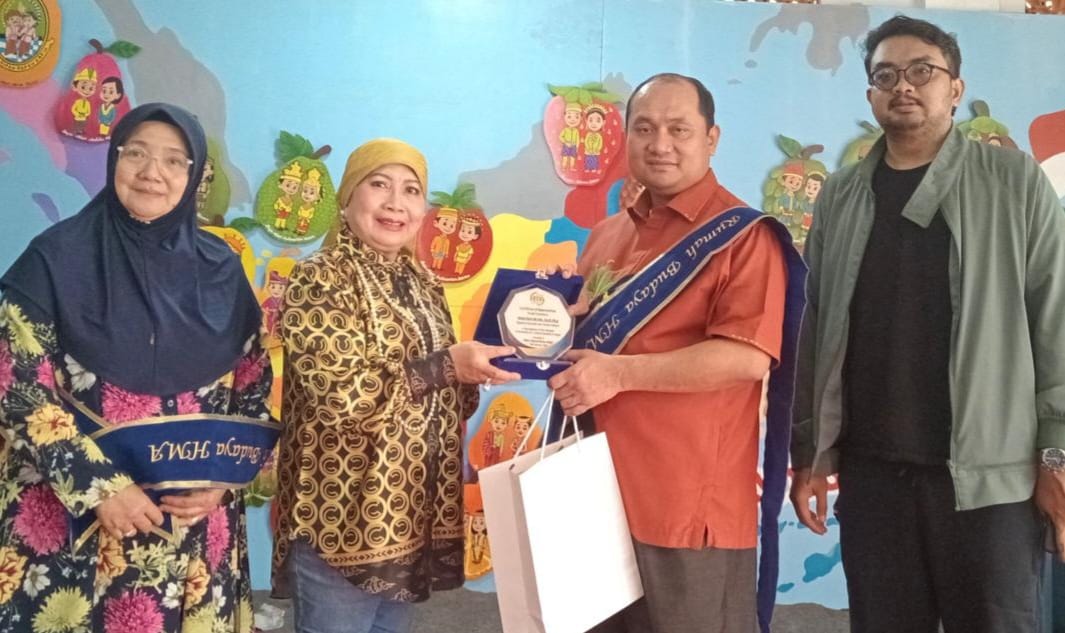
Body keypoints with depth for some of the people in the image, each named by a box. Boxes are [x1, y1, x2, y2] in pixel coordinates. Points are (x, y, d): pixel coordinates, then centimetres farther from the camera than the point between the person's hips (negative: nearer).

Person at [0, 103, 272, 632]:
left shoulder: (219, 270, 4)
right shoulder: (57, 257, -5)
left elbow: (254, 390, 8)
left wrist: (219, 478, -5)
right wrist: (98, 486, -15)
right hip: (71, 520, -2)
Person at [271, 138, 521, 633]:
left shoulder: (423, 284, 11)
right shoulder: (319, 278, -10)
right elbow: (339, 392, -22)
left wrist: (475, 367, 0)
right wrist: (446, 366, -25)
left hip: (413, 515, 7)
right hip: (344, 518, -7)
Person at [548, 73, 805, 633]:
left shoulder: (742, 234, -8)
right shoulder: (606, 235, 14)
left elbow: (748, 355, -19)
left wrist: (620, 372, -19)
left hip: (689, 503, -7)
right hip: (598, 493, 7)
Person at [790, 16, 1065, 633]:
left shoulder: (1015, 182, 1)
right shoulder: (841, 196, 9)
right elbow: (818, 328, 9)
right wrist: (810, 450, 7)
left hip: (989, 472, -2)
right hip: (870, 471, 3)